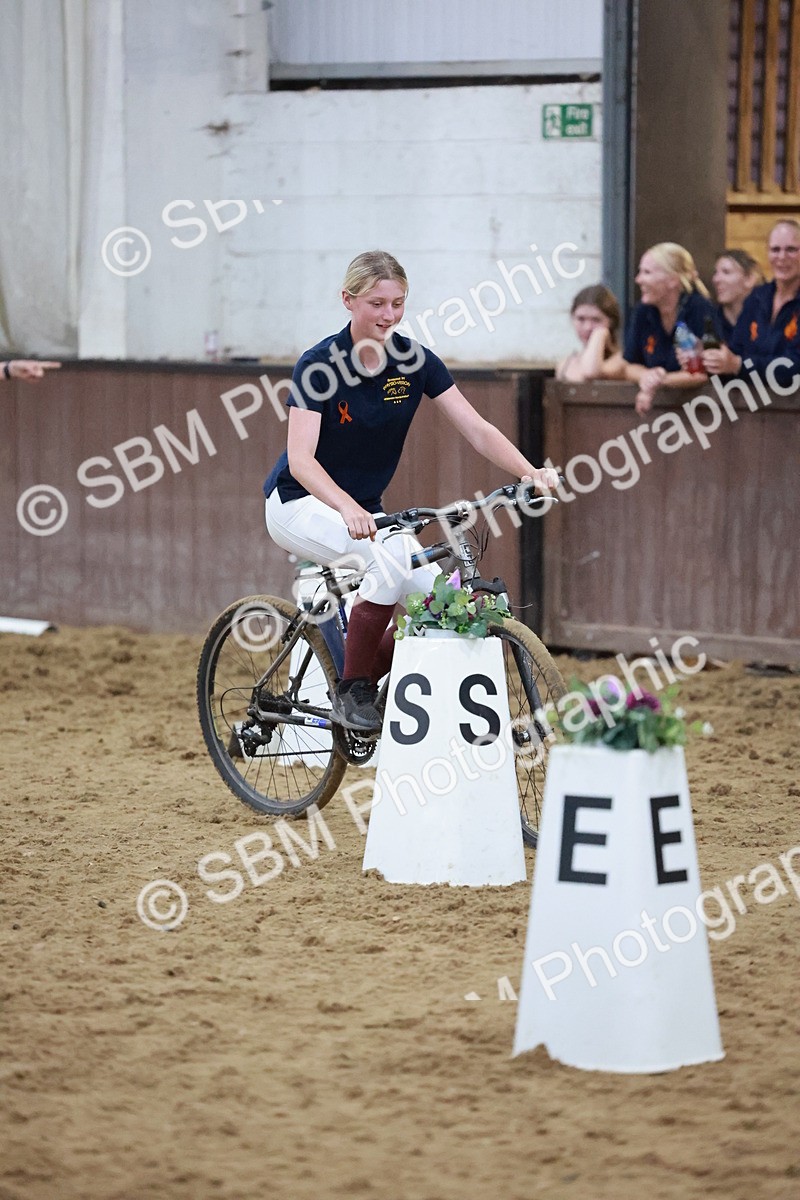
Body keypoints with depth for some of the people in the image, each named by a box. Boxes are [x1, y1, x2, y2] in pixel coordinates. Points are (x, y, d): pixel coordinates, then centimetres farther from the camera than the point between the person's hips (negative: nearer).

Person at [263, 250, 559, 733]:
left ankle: (367, 684, 7)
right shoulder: (318, 365, -19)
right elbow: (300, 458, -28)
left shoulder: (415, 361, -6)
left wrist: (531, 472, -27)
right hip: (301, 506, -5)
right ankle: (351, 691, -17)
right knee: (392, 556, -33)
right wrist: (348, 510, -46)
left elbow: (477, 429, -9)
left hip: (365, 510, 6)